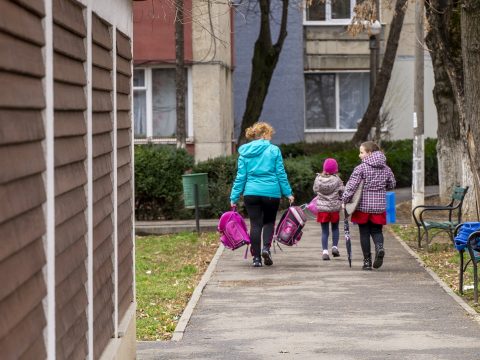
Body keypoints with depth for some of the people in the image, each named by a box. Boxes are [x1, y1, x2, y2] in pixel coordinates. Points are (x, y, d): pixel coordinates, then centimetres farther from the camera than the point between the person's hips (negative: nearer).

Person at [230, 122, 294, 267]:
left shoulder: (245, 152, 4)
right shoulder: (274, 150, -2)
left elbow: (241, 176, 3)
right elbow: (281, 174, -2)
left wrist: (234, 196, 6)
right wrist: (288, 193, 4)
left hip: (251, 192, 1)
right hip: (271, 192, -1)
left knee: (255, 224, 6)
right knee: (269, 221, 16)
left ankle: (256, 257, 3)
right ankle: (266, 247, -7)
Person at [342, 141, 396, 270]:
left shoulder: (361, 168, -10)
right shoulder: (386, 169, 5)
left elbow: (351, 185, -14)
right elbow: (391, 185, 15)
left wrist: (345, 201, -8)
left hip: (363, 206, -3)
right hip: (379, 206, 3)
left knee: (364, 233, 6)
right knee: (376, 231, 13)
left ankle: (367, 261, 7)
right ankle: (379, 247, -19)